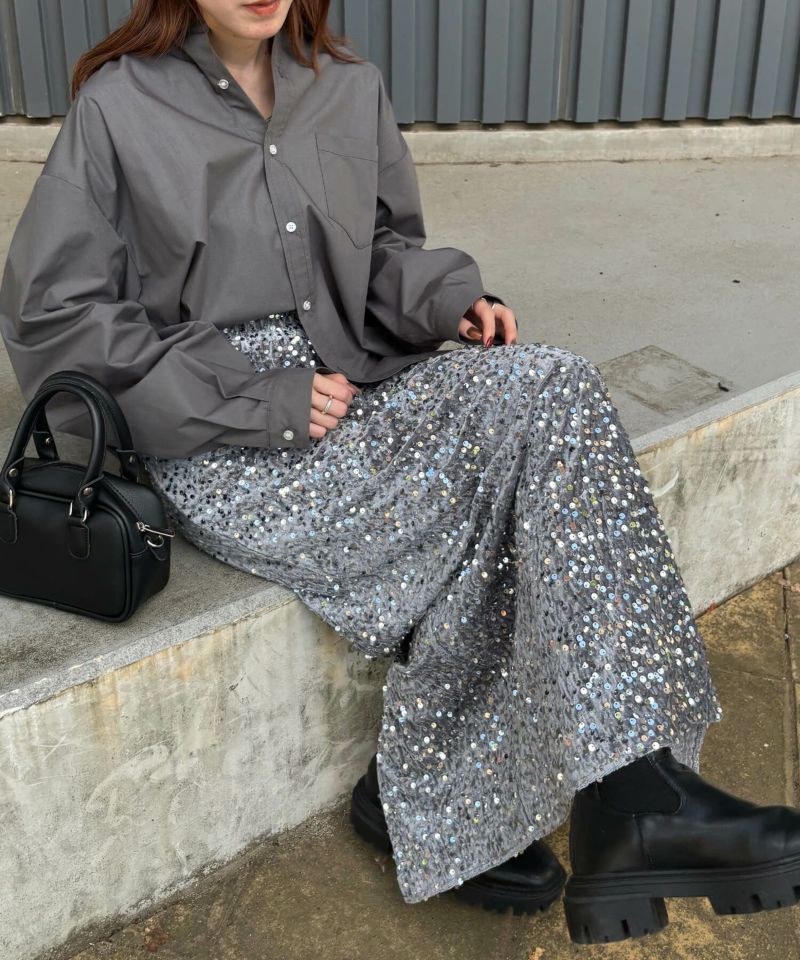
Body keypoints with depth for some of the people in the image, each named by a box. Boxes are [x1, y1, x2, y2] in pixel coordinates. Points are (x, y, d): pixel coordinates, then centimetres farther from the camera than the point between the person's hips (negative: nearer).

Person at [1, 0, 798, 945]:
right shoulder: (120, 106, -5)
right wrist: (255, 399, -14)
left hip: (355, 385, 5)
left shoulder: (350, 89, 9)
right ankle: (623, 792, -11)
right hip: (222, 444, -5)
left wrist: (449, 300, -6)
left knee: (550, 389, -22)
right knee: (506, 486, -23)